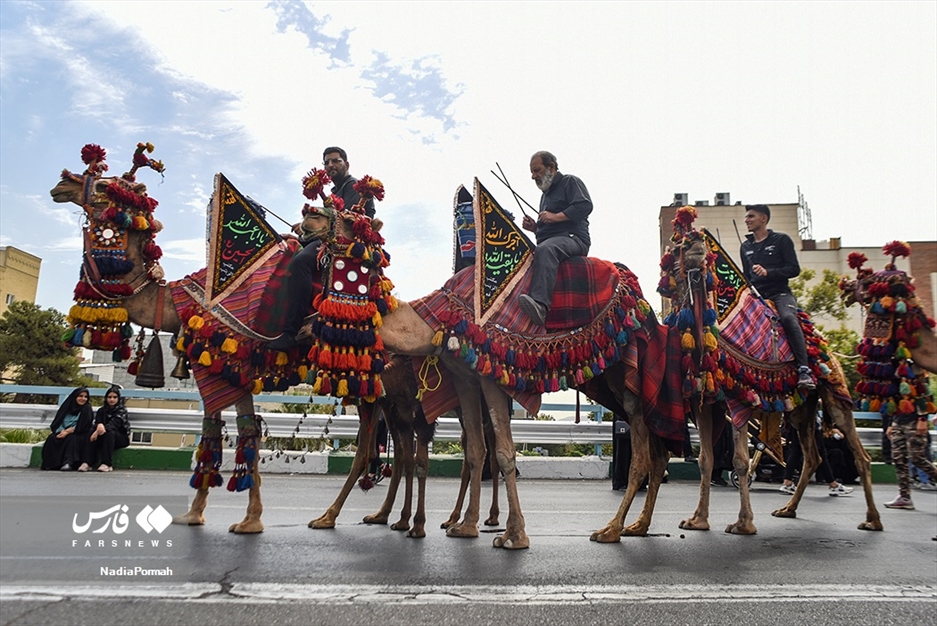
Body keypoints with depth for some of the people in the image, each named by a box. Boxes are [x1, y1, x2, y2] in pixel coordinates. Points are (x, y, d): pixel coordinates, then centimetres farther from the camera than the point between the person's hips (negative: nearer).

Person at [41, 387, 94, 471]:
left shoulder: (87, 409, 1)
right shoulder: (67, 407, 9)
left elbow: (81, 427, -8)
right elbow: (57, 422, 5)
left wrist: (68, 431, -19)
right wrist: (62, 431, -16)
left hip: (78, 435, -4)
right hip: (63, 433, 4)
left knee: (71, 438, -34)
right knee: (52, 438, -24)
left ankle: (68, 463, -41)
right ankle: (50, 464, -27)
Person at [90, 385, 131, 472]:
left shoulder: (122, 410, -6)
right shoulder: (102, 410, 9)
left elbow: (114, 424, -23)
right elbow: (97, 423, -8)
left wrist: (103, 428, -42)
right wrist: (99, 426, -34)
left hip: (122, 438, -4)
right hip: (106, 438, 4)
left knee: (109, 433, -35)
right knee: (92, 433, -26)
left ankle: (107, 464, -40)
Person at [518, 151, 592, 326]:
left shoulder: (570, 182, 7)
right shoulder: (546, 194, 32)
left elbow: (585, 205, -12)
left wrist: (556, 216, -17)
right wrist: (535, 227, 14)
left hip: (573, 239, -9)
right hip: (550, 242, 9)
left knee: (545, 249, -40)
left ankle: (540, 303, -57)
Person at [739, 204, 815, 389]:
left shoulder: (781, 240, 6)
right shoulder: (746, 246, 20)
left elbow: (794, 269, -2)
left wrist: (768, 272, -16)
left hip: (780, 293, -5)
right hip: (756, 295, 5)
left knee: (788, 318, -32)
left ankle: (804, 370, -37)